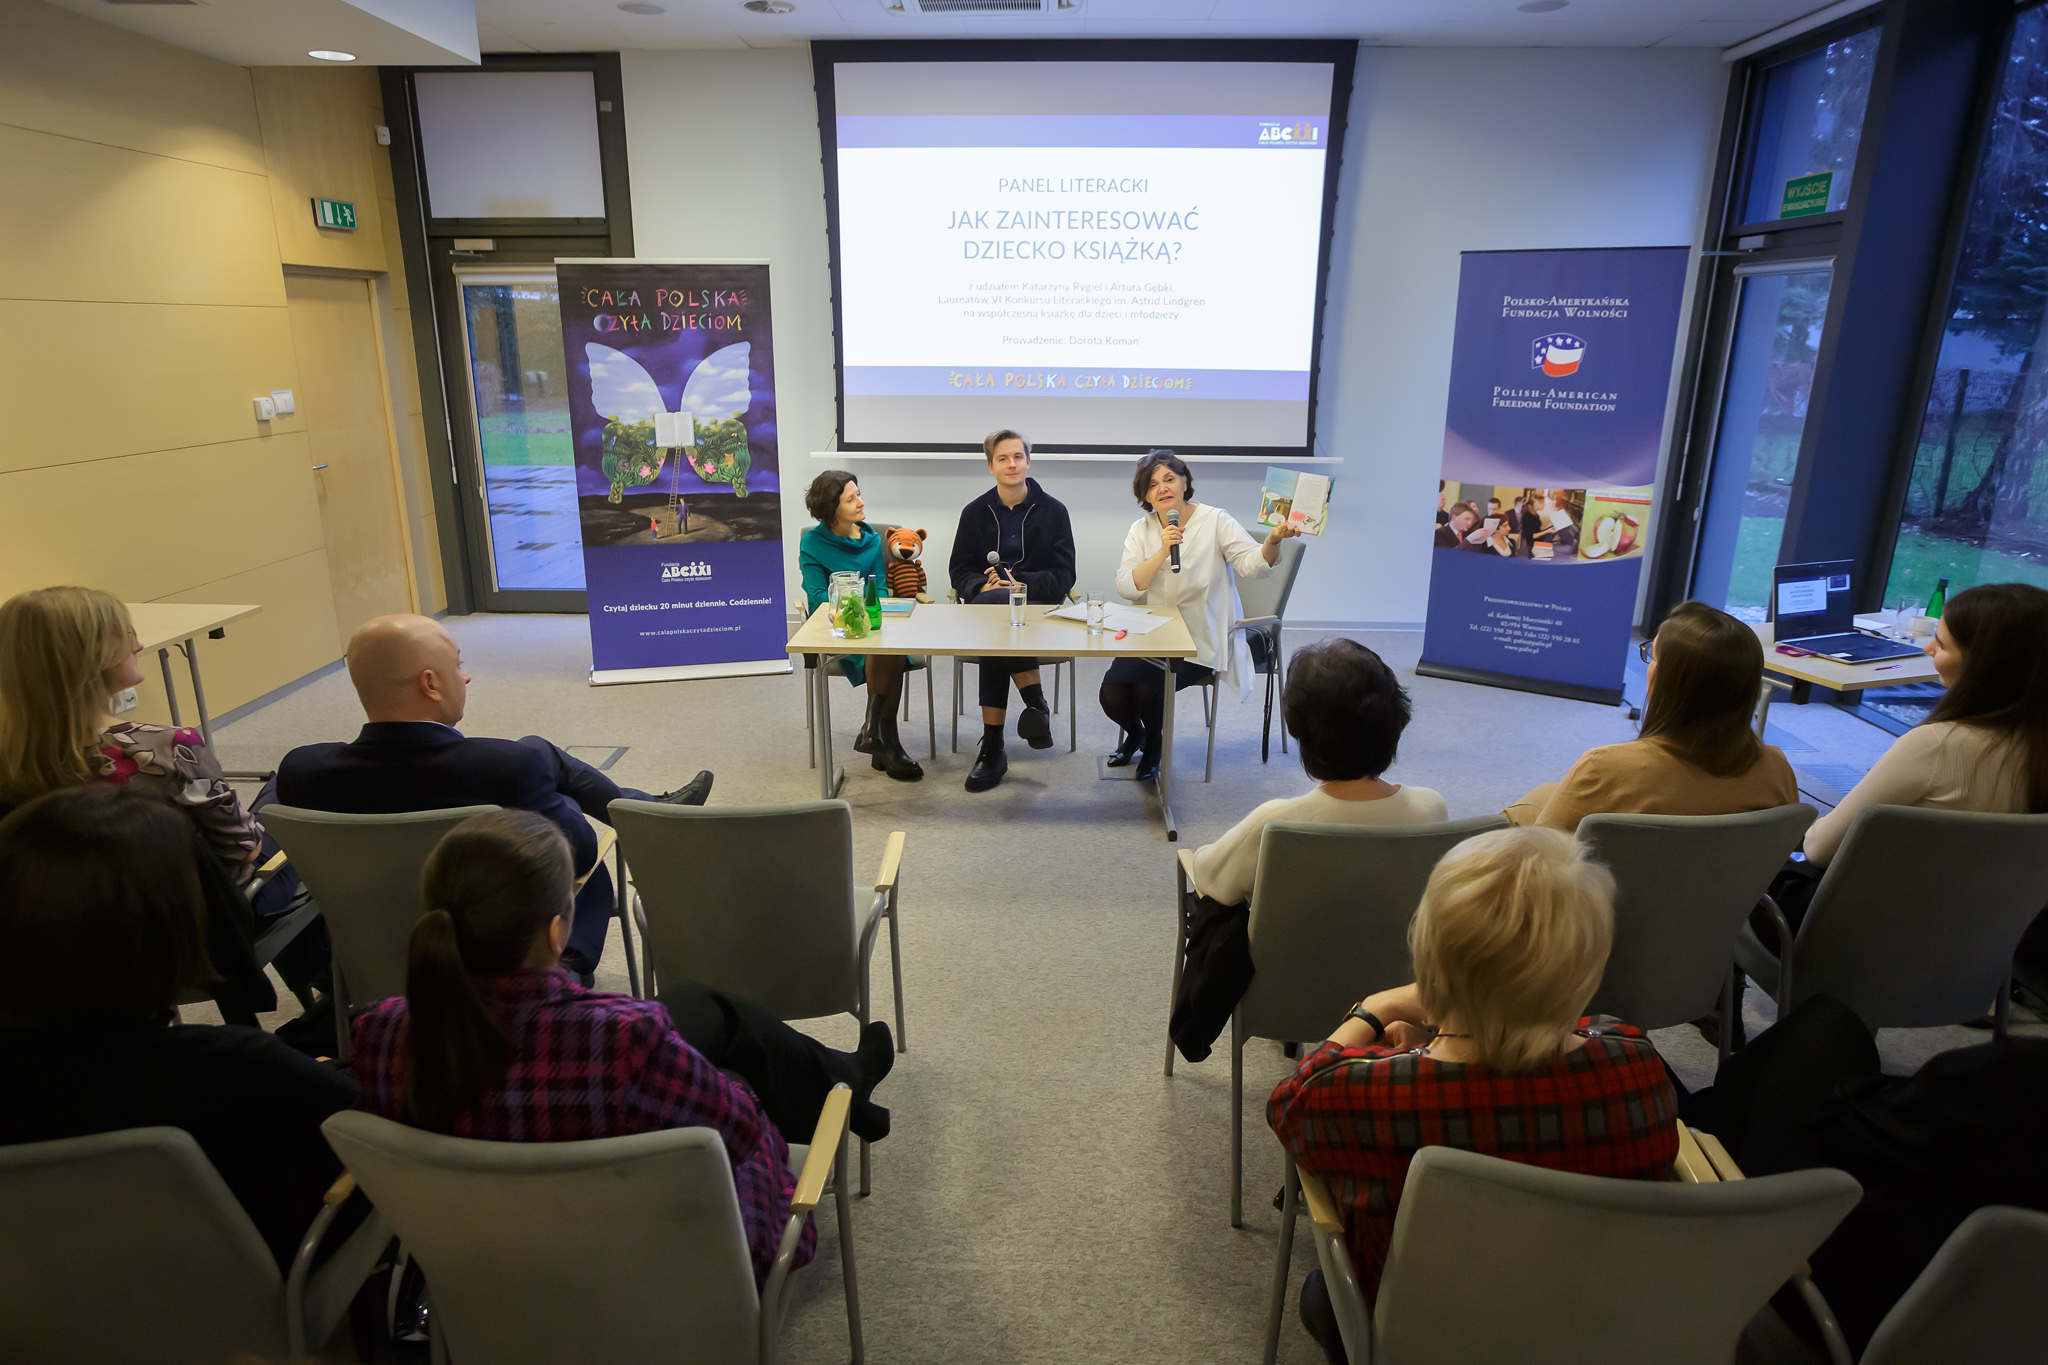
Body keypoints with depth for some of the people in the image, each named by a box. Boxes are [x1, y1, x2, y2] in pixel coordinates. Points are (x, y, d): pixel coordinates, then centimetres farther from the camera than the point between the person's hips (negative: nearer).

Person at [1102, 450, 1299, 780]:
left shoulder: (1215, 521, -5)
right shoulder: (1141, 530, 5)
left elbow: (1253, 564, -18)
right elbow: (1127, 587, -8)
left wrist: (1273, 540, -40)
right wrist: (1163, 552, -20)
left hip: (1200, 643, -3)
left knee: (1148, 688, -26)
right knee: (1112, 690, -18)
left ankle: (1154, 742, 11)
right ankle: (1134, 734, 19)